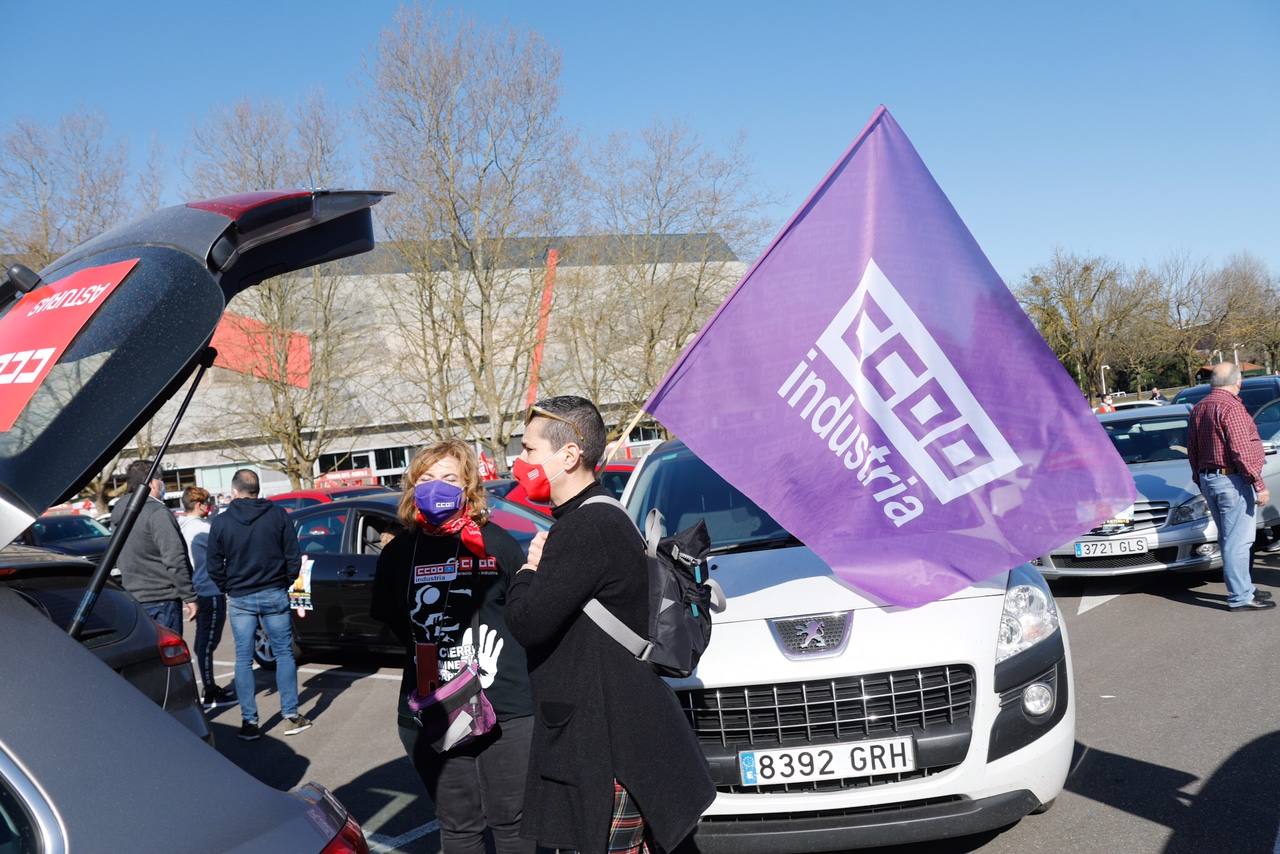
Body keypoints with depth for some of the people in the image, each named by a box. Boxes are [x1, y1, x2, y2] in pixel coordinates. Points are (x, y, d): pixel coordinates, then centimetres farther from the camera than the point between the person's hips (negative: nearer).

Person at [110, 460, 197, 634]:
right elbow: (174, 559, -19)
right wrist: (189, 597, -15)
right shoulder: (157, 512, -15)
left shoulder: (119, 513, 12)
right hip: (161, 598, -8)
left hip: (132, 599, 8)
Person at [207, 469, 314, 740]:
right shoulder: (277, 515, -3)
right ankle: (291, 716, 8)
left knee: (244, 659, 7)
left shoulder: (221, 522, -2)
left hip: (240, 599, 0)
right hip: (275, 595, 0)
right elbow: (293, 557, -2)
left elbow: (214, 567, 1)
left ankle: (250, 722, 8)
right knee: (284, 654, 8)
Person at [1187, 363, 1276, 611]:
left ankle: (1244, 588, 26)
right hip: (1233, 480, -9)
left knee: (1229, 539, 16)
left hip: (1209, 480, 9)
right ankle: (1240, 597, -3)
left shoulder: (1199, 409, 12)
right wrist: (1259, 485, -17)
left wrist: (1201, 481, 25)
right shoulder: (1231, 407, -16)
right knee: (1238, 541, -6)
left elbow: (1192, 451, 17)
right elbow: (1241, 451, -20)